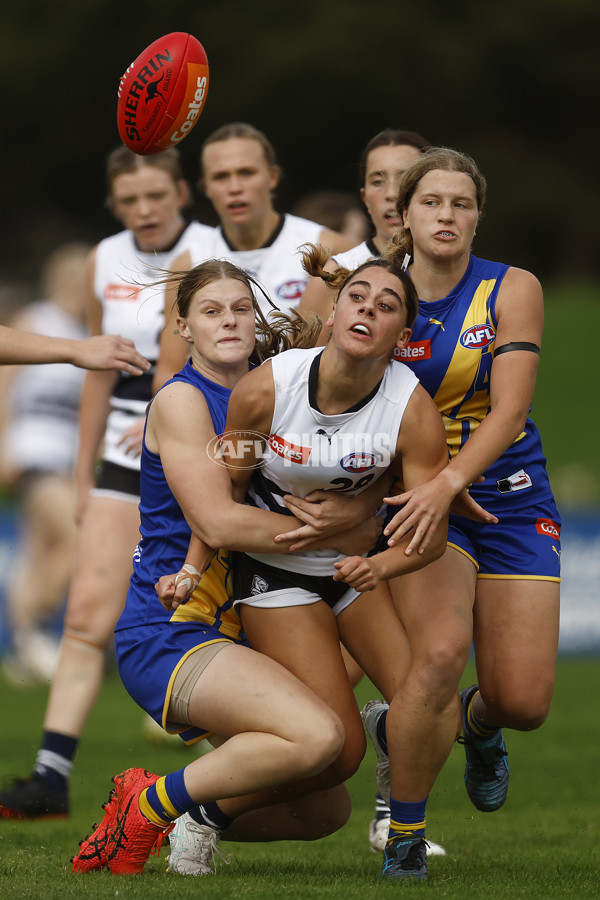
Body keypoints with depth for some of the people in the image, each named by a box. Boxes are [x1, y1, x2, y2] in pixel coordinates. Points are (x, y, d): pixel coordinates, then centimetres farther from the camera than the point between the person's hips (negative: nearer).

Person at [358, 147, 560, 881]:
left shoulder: (511, 291, -8)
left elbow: (509, 410, -19)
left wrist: (449, 481, -34)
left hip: (509, 497, 1)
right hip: (417, 497, -1)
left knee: (523, 701, -7)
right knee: (441, 651, -28)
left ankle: (476, 723, 35)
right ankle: (403, 834, -7)